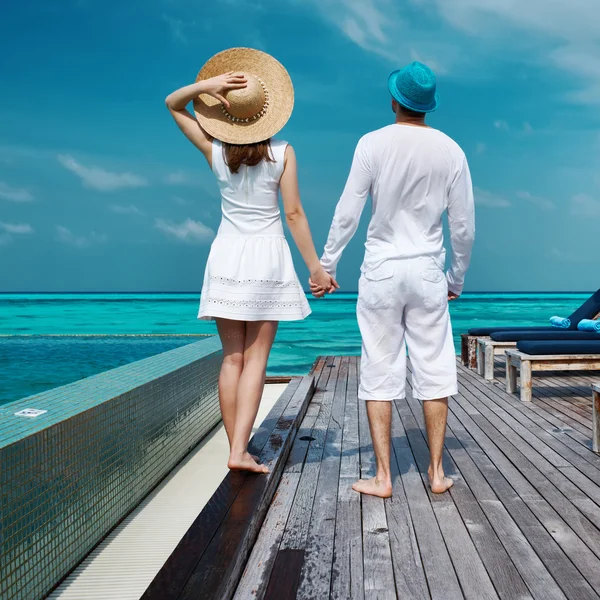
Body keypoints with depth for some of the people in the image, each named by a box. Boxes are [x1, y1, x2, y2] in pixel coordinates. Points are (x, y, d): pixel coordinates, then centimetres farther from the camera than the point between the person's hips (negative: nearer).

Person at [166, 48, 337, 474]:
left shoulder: (215, 151, 0)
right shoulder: (282, 152, -6)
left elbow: (173, 104, 12)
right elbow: (294, 214, -8)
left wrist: (207, 85, -4)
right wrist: (316, 266, -3)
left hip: (227, 257, 2)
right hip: (268, 257, -2)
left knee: (232, 359, 8)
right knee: (256, 360, 0)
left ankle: (236, 449, 11)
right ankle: (240, 450, -7)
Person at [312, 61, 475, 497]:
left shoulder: (373, 144, -6)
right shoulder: (450, 151, 0)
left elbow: (348, 213, -8)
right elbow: (464, 227, 2)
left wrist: (327, 265, 2)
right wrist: (458, 278, 15)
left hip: (381, 270, -1)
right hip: (428, 271, 2)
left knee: (380, 373, 4)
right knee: (434, 371, 9)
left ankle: (383, 477, 7)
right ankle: (437, 472, 16)